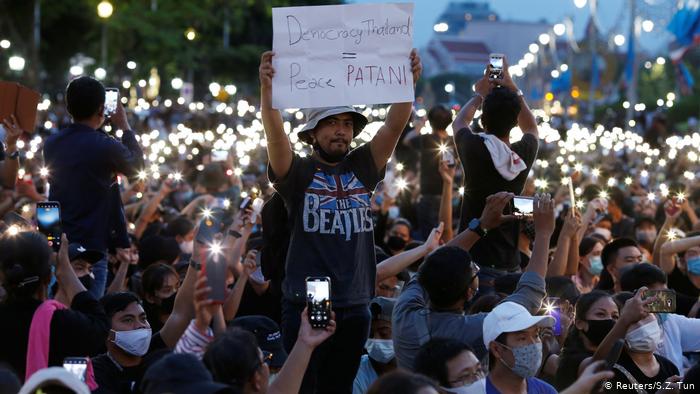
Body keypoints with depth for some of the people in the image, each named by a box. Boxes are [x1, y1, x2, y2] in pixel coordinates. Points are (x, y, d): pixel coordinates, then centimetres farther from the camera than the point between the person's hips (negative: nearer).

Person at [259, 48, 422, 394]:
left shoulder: (362, 168, 9)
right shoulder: (298, 173, -1)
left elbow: (394, 125, -2)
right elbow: (275, 133, -18)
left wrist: (408, 81, -15)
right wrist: (267, 88, -34)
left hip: (355, 305, 4)